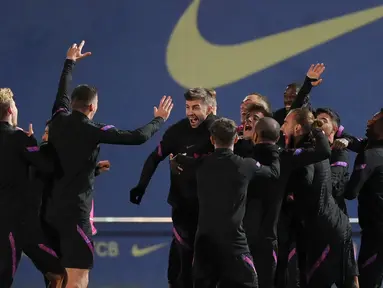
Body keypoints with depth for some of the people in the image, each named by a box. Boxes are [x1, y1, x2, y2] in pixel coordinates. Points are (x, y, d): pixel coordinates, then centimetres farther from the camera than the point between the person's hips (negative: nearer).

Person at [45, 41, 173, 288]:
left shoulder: (59, 120, 4)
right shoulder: (91, 131, -13)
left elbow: (62, 94, 27)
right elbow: (138, 137, -10)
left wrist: (70, 62, 42)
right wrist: (159, 120, 8)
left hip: (54, 208, 8)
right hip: (74, 211, -8)